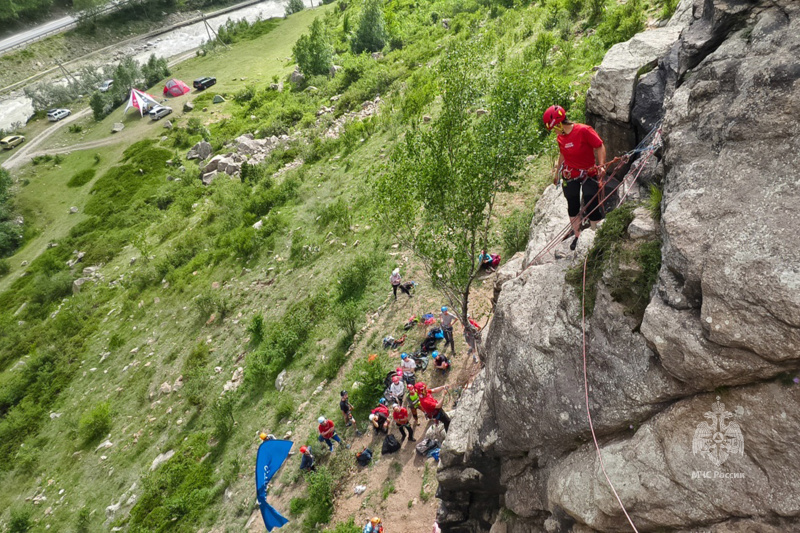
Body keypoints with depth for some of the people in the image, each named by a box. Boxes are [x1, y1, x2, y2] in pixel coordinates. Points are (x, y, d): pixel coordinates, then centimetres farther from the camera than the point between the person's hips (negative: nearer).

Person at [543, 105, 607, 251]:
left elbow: (600, 146, -15)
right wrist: (557, 172, 21)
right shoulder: (560, 137, -1)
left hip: (589, 174, -5)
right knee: (573, 207, 11)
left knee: (591, 207, -6)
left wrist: (602, 165, -24)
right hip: (570, 176, 5)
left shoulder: (584, 130, -20)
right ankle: (577, 236, 28)